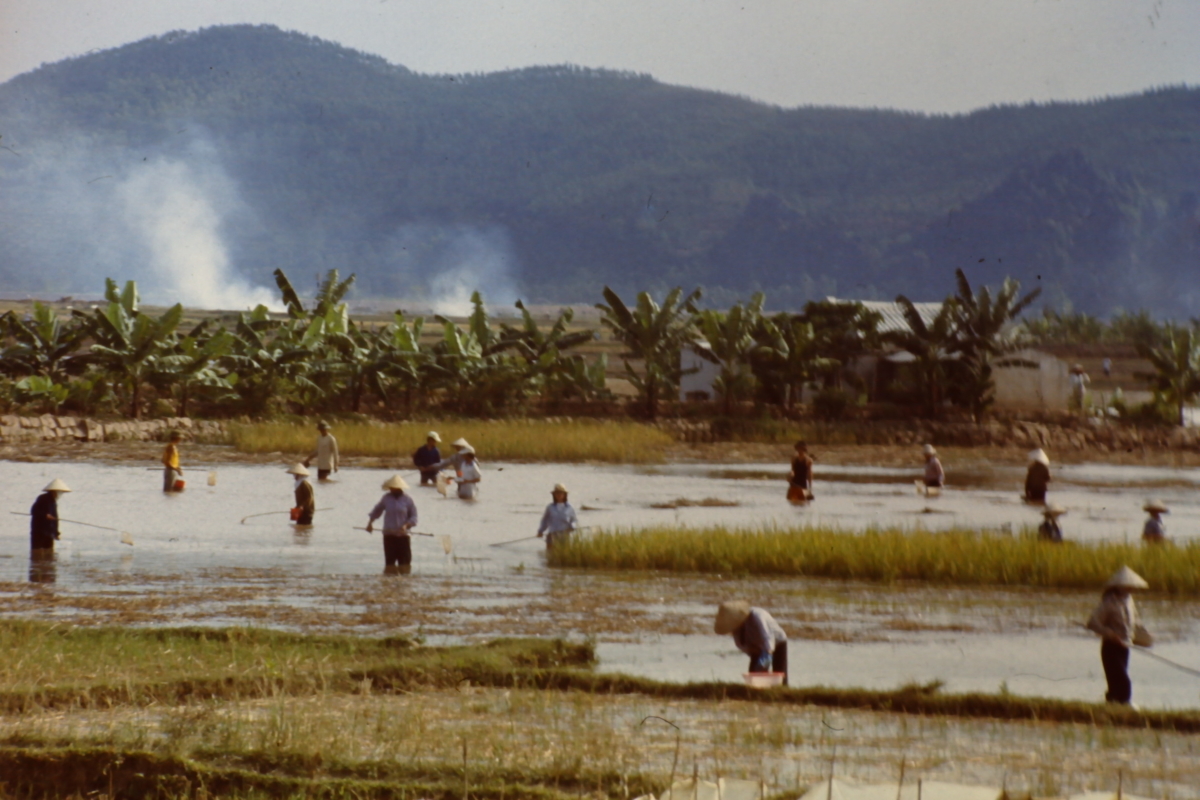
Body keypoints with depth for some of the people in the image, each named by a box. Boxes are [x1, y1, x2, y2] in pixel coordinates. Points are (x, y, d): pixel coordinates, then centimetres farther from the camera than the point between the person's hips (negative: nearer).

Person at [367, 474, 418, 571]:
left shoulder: (407, 500, -1)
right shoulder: (386, 498, 5)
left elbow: (414, 516, 0)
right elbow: (376, 510, 16)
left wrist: (406, 525, -17)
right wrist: (370, 522, 4)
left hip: (403, 535, -2)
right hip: (389, 535, 2)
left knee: (404, 563, -4)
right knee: (390, 562, 3)